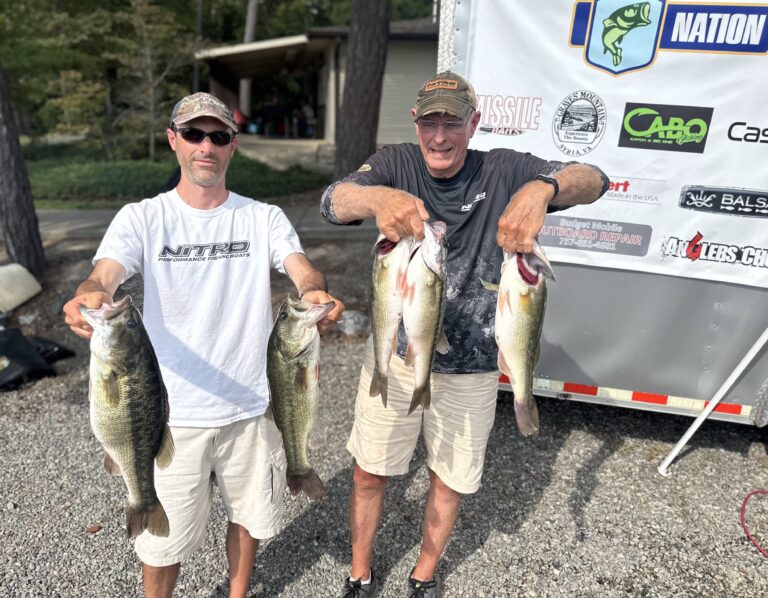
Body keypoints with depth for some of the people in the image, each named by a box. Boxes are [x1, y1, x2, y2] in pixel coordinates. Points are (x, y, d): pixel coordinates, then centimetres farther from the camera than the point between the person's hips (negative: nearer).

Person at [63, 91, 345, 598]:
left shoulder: (264, 218, -2)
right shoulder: (142, 218, -4)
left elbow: (302, 268, -17)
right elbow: (105, 276, -18)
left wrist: (316, 293, -41)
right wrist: (90, 297, -42)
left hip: (250, 406, 2)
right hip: (173, 412, -1)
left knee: (248, 514, 22)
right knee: (164, 536, 15)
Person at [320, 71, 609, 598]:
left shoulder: (504, 172, -9)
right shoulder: (396, 164, -8)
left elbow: (594, 181, -19)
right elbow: (332, 202, -24)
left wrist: (543, 187, -43)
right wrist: (376, 198, -48)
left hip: (470, 366, 0)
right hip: (394, 354, 1)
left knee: (450, 479, 17)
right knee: (370, 473, 14)